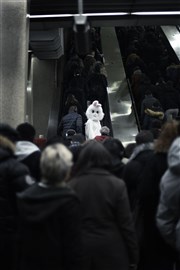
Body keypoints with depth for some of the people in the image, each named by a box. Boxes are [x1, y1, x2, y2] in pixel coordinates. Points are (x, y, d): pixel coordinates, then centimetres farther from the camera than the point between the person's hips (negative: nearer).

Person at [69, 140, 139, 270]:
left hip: (81, 250, 1)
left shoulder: (72, 185, -6)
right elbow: (126, 224, -8)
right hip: (111, 250, -1)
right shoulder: (117, 185, -9)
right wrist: (133, 257, 1)